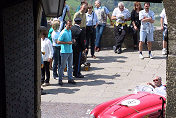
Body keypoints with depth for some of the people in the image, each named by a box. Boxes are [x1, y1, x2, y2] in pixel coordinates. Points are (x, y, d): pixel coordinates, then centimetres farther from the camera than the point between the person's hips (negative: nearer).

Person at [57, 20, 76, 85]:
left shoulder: (70, 31, 11)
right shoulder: (63, 33, -15)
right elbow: (58, 42, -19)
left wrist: (72, 41, 5)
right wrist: (67, 42, -20)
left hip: (70, 51, 8)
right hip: (64, 51, -7)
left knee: (70, 66, 11)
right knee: (63, 66, -1)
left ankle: (70, 79, 19)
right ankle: (60, 79, 8)